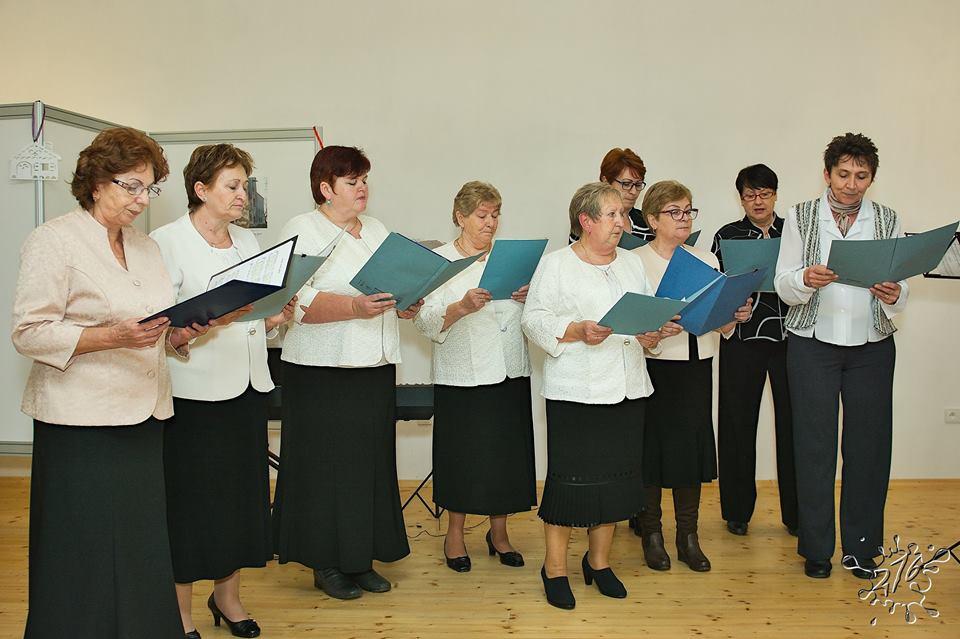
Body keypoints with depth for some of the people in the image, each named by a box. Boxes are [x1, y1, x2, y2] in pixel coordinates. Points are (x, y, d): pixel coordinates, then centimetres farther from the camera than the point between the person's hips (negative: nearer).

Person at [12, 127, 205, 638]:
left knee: (142, 551, 7)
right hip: (81, 423, -6)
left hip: (142, 417, 6)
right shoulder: (53, 240, -5)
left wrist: (180, 334, 0)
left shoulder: (147, 248, 16)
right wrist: (114, 336, -23)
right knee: (86, 554, 0)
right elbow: (29, 331, -12)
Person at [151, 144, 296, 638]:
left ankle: (227, 595, 29)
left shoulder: (247, 241, 14)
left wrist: (277, 317, -2)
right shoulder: (167, 242, -6)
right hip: (196, 391, -6)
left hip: (247, 386, 6)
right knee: (192, 500, 1)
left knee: (244, 494, 11)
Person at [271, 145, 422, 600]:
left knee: (371, 463, 9)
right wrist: (354, 308, -27)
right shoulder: (303, 230, -5)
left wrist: (405, 306, -1)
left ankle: (361, 558, 21)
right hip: (323, 373, -6)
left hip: (376, 368, 6)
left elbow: (396, 286, 21)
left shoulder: (378, 230, 16)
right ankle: (326, 564, 15)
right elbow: (297, 301, -17)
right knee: (328, 465, 1)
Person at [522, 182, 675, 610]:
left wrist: (650, 335, -3)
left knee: (617, 475, 10)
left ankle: (598, 561, 26)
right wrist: (576, 332, -19)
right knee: (571, 476, -3)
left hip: (628, 389, 6)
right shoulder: (556, 265, -1)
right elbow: (534, 319, -6)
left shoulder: (632, 263, 16)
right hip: (576, 391, -6)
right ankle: (555, 567, 12)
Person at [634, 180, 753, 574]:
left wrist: (736, 316, -9)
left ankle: (688, 536, 20)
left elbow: (721, 325, 12)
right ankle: (651, 533, 20)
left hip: (696, 367, 4)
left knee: (692, 447, 7)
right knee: (651, 447, 3)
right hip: (653, 366, -4)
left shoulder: (706, 260, 11)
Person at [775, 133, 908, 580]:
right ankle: (816, 547, 16)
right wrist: (806, 279, -23)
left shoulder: (888, 220, 7)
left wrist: (893, 295, -17)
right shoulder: (801, 217, 3)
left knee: (868, 443, 3)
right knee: (814, 443, 1)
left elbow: (899, 293, 6)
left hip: (872, 346, 2)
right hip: (814, 343, -1)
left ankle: (861, 547, 19)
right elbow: (783, 284, -1)